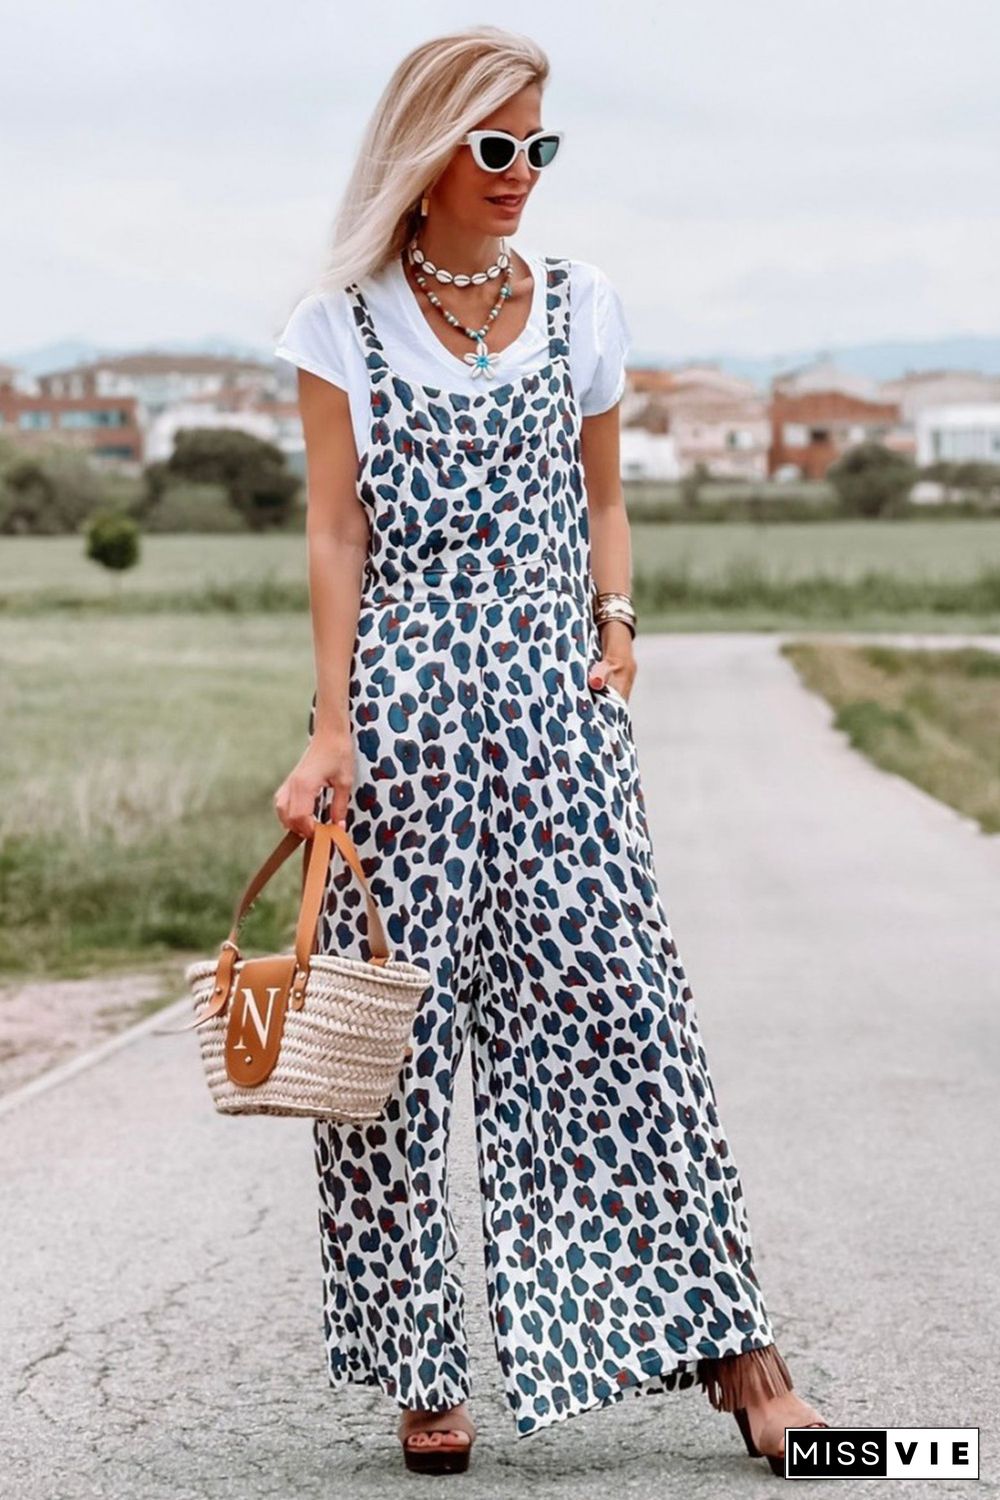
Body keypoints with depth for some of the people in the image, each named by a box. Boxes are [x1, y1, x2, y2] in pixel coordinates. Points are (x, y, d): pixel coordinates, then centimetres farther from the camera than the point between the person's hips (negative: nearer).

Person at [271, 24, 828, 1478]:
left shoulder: (580, 306, 11)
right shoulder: (346, 321, 3)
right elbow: (336, 529, -1)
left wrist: (615, 622, 2)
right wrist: (331, 730, -7)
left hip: (555, 702, 2)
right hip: (404, 702, -1)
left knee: (612, 992, -6)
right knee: (399, 1029, 0)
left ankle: (720, 1337, -2)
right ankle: (422, 1371, 10)